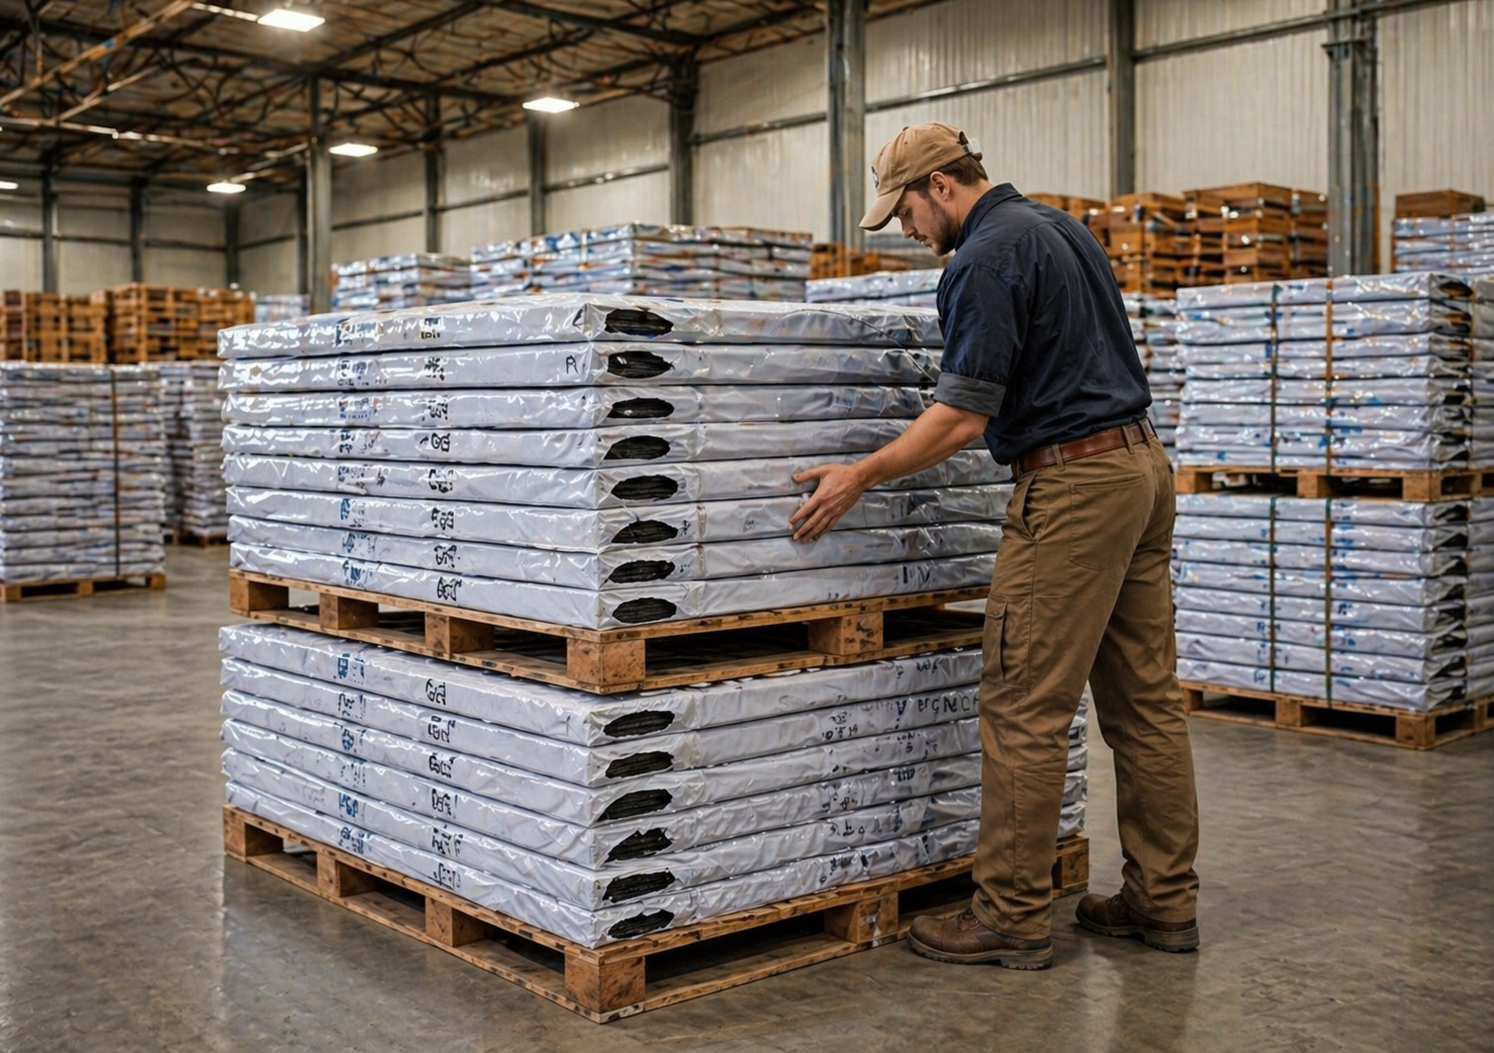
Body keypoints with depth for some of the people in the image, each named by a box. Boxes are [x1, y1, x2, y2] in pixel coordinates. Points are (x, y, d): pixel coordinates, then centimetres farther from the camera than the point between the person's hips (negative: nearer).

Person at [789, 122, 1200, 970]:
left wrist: (861, 477, -11)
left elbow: (963, 417, -17)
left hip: (1074, 480, -10)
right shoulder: (1061, 227, 17)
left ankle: (1013, 916, 3)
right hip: (1143, 462, 10)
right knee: (1146, 695, 11)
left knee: (1026, 707, -4)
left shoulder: (983, 259, -12)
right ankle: (1164, 899, 18)